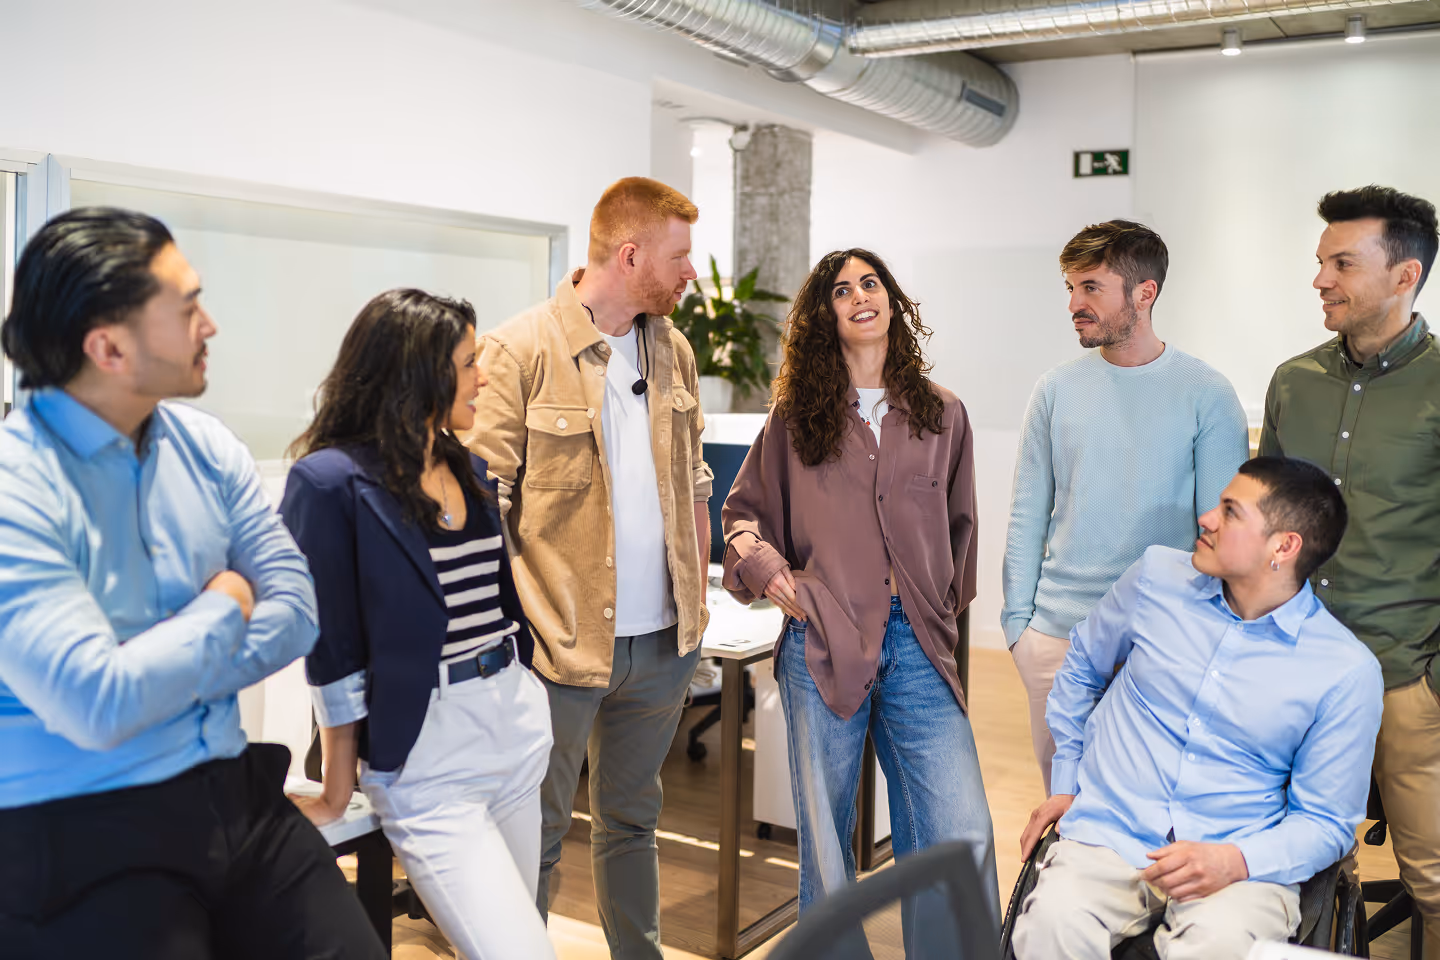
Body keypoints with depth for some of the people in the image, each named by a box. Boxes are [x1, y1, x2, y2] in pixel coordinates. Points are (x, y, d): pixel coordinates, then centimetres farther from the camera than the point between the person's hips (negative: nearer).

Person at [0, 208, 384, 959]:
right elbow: (98, 706, -24)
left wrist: (154, 682, -13)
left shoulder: (206, 447, 4)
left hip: (238, 798, 6)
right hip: (81, 841, -5)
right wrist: (223, 610, -8)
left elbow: (295, 609, 0)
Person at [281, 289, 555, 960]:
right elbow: (333, 650, -9)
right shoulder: (332, 480, -11)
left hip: (517, 726, 7)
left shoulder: (469, 470, 11)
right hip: (426, 758, -7)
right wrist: (338, 792, -4)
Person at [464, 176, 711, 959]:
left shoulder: (672, 350, 9)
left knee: (631, 820, 21)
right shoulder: (520, 351, -11)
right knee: (535, 836, 8)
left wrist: (698, 594, 12)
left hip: (664, 643, 6)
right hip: (560, 645, -6)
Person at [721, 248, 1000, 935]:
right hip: (825, 643, 0)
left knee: (963, 836, -7)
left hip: (918, 646, 1)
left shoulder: (942, 415, 12)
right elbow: (742, 511, 16)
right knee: (825, 842, 7)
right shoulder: (795, 418, 8)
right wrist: (768, 571, 0)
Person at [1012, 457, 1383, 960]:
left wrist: (1234, 861, -16)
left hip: (1244, 861, 0)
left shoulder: (1348, 671, -4)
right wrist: (1065, 781, 20)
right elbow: (1083, 663, 21)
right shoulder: (1157, 575, 4)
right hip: (1107, 837, 1)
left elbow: (1326, 821, 2)